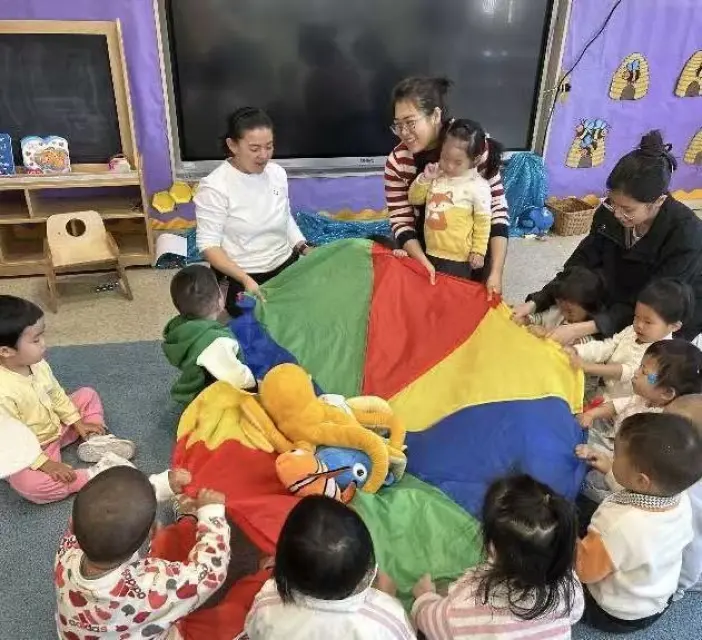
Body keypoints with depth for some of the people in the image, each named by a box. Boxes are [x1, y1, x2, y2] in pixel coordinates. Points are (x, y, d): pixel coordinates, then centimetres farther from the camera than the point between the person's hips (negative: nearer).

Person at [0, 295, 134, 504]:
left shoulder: (37, 364, -10)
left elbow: (56, 395, 7)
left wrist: (78, 422, 2)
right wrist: (45, 464, -28)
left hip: (58, 426, 8)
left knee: (87, 395, 10)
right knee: (26, 483, -35)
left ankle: (95, 441, -6)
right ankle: (92, 476, -26)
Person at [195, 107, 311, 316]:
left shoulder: (278, 173, 0)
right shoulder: (214, 187, -18)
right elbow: (208, 245, -18)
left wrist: (304, 248, -1)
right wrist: (245, 280, -29)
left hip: (286, 265, 5)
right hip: (243, 276, -5)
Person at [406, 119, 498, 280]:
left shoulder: (478, 186, -14)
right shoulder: (436, 176, -1)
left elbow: (482, 222, -8)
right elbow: (414, 199, 8)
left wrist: (479, 252, -6)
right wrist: (424, 179, -8)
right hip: (430, 253, 5)